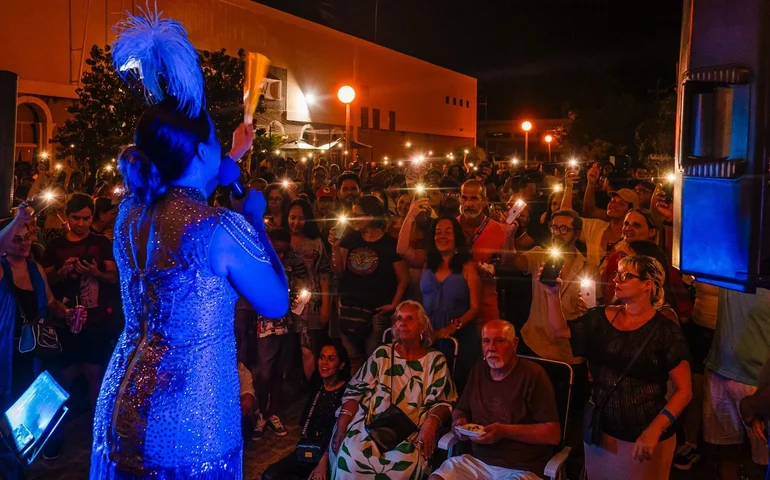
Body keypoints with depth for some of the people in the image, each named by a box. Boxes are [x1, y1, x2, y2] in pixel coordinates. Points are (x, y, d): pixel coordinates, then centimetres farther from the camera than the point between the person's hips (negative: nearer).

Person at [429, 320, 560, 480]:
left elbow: (553, 434, -13)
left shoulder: (532, 374, -10)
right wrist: (459, 421, -3)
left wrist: (505, 431, -21)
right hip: (477, 460, 4)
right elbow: (460, 410, 21)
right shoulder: (479, 370, 9)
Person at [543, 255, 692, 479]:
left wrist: (654, 431, -22)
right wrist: (553, 293, -4)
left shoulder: (666, 331, -13)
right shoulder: (601, 317, 1)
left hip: (644, 437, -5)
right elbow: (561, 330, 10)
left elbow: (683, 390, -13)